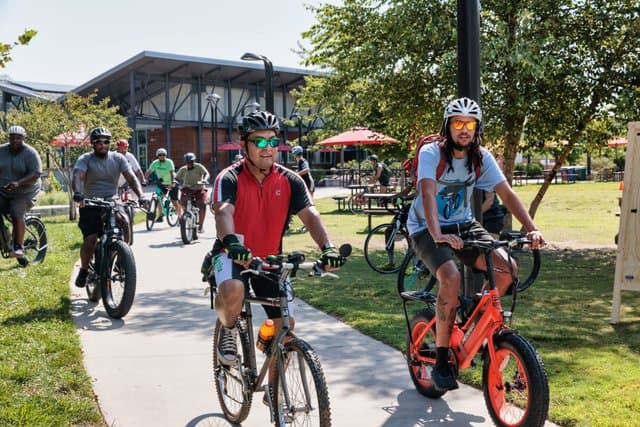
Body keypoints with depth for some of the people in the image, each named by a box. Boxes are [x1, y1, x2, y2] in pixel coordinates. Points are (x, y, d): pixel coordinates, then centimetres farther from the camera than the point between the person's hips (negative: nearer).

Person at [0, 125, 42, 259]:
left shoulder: (30, 153, -10)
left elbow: (36, 174, -18)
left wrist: (18, 183, -32)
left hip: (24, 193, -4)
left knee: (17, 214, -22)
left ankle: (19, 248, -18)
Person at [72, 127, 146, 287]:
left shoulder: (118, 158, 2)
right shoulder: (85, 159, -5)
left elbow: (131, 178, -5)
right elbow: (77, 176, -22)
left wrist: (141, 196, -22)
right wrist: (77, 192, -43)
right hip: (90, 205, -2)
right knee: (90, 241, -16)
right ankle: (84, 270, 11)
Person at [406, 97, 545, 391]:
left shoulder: (481, 157, -6)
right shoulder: (431, 153, -19)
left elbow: (507, 194, -13)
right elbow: (428, 194, -34)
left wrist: (531, 229, -27)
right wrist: (438, 235, -49)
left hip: (462, 224, 5)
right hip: (426, 228, -5)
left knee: (506, 268, -16)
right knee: (452, 278, -31)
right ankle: (440, 363, -18)